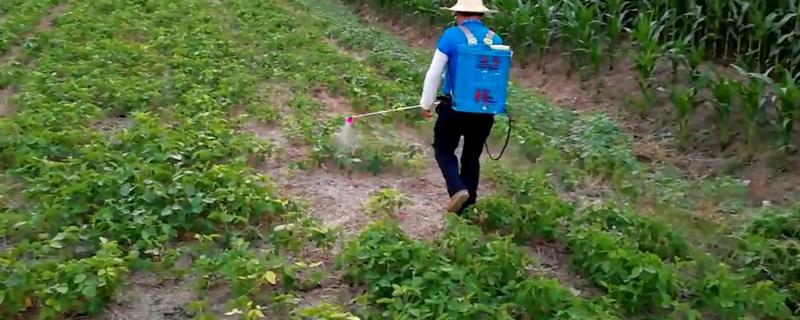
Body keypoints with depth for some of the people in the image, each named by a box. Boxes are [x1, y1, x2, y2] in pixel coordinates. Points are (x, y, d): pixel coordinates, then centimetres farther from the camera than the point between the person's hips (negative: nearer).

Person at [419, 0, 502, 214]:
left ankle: (458, 189, -10)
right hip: (485, 111, 4)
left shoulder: (452, 35, -8)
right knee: (472, 156, 16)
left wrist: (426, 103, 2)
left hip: (455, 108, -4)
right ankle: (467, 205, 21)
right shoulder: (495, 39, 4)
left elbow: (434, 73, -9)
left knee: (444, 150, 13)